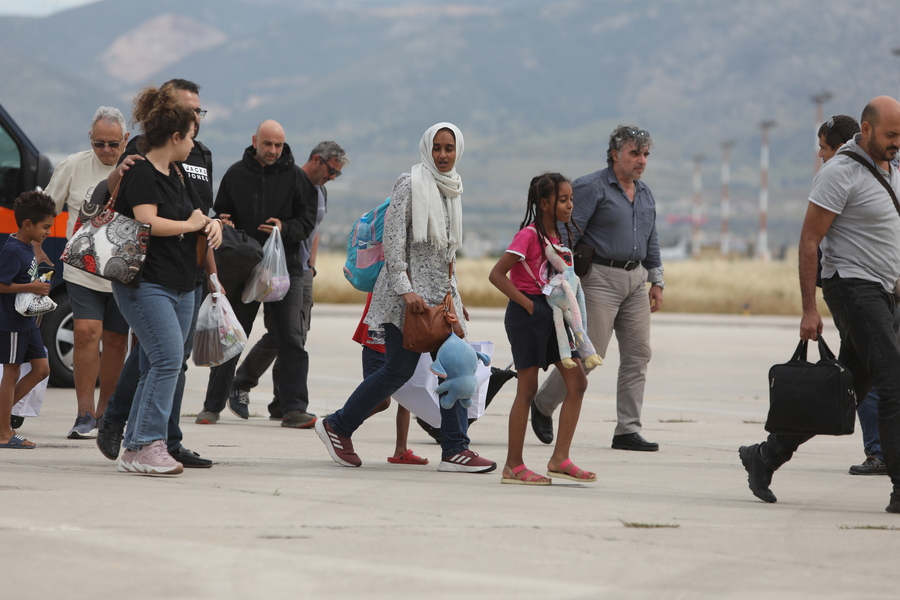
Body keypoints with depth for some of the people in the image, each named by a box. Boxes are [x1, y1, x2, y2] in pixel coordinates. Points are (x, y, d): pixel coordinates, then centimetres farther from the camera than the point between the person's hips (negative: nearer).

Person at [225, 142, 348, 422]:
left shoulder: (321, 193, 18)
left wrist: (310, 266, 18)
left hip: (303, 275, 8)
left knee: (297, 338, 2)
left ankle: (284, 406, 4)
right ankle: (240, 386, 6)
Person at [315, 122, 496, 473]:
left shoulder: (452, 188, 14)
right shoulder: (410, 184, -9)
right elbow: (393, 238, -14)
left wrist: (453, 292, 19)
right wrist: (405, 289, -20)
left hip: (441, 290, 8)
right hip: (409, 290, -8)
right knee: (399, 369, -6)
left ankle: (455, 450, -1)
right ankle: (337, 426, 9)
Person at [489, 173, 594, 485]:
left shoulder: (556, 236, 12)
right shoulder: (529, 235, -14)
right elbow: (496, 274, -18)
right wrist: (528, 305, -17)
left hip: (551, 313, 8)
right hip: (528, 314, -8)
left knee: (577, 382, 2)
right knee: (527, 389, -4)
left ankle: (560, 459, 6)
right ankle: (513, 466, 3)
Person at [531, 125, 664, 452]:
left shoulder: (645, 194, 17)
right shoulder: (592, 187, -7)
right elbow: (568, 233, -11)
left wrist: (657, 281, 19)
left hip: (636, 280, 7)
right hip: (601, 278, -7)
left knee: (638, 354, 1)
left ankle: (628, 431, 5)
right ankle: (542, 405, 13)